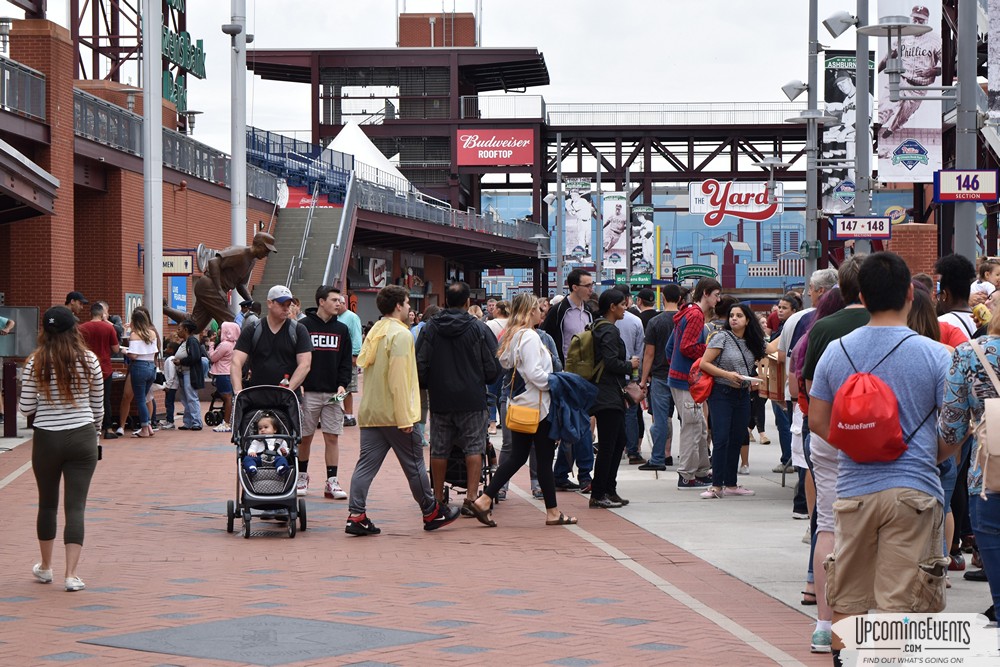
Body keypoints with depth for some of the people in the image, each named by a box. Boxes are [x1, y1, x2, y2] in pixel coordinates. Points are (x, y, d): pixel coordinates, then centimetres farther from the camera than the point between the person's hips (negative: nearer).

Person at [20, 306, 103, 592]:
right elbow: (98, 406, 3)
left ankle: (45, 567, 30)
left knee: (47, 503, 17)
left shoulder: (35, 363, -7)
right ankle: (71, 574, -5)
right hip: (82, 438, 0)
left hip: (47, 439, 0)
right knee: (75, 506, 1)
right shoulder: (89, 360, -4)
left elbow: (26, 408, -3)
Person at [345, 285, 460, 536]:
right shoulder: (400, 334, -14)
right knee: (414, 464, 5)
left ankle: (356, 516, -4)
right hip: (393, 414, -8)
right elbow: (398, 378, -20)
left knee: (366, 464, 3)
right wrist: (405, 418, -18)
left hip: (369, 412, 8)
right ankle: (432, 513, 16)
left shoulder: (375, 332, 13)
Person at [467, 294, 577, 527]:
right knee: (545, 458, 0)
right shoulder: (530, 337, -16)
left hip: (520, 405, 9)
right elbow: (534, 373, -23)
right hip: (537, 405, -9)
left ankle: (483, 500, 3)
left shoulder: (512, 336, 12)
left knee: (516, 456, 11)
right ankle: (553, 512, 9)